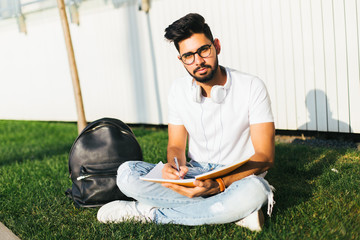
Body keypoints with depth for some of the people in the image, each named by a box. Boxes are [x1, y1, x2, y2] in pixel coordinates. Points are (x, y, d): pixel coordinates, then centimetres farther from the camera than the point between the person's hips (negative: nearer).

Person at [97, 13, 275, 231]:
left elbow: (265, 156, -15)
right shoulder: (179, 90, 2)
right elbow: (176, 146, 6)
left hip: (238, 177, -3)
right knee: (127, 173, -19)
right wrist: (175, 166, -21)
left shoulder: (251, 87, -11)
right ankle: (232, 211, -20)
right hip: (196, 173, 3)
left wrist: (219, 184, -31)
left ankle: (151, 212, -20)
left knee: (254, 190, -41)